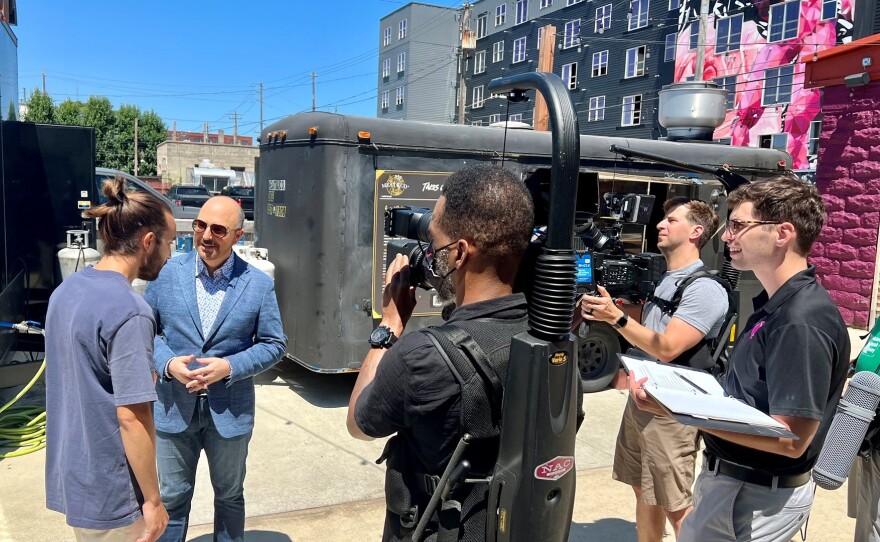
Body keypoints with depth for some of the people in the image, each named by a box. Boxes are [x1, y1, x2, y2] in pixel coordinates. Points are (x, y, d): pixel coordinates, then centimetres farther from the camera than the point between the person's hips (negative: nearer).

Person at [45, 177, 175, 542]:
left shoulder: (66, 290, 2)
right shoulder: (129, 312, -25)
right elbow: (132, 417, -24)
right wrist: (152, 500, -15)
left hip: (68, 475, 8)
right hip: (109, 492, -8)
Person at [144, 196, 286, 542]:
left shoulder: (259, 284, -7)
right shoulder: (168, 272, -5)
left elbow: (274, 344, -3)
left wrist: (230, 367, -17)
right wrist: (167, 363, -15)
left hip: (230, 412, 0)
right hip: (174, 408, 1)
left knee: (229, 495, 18)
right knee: (172, 497, 17)